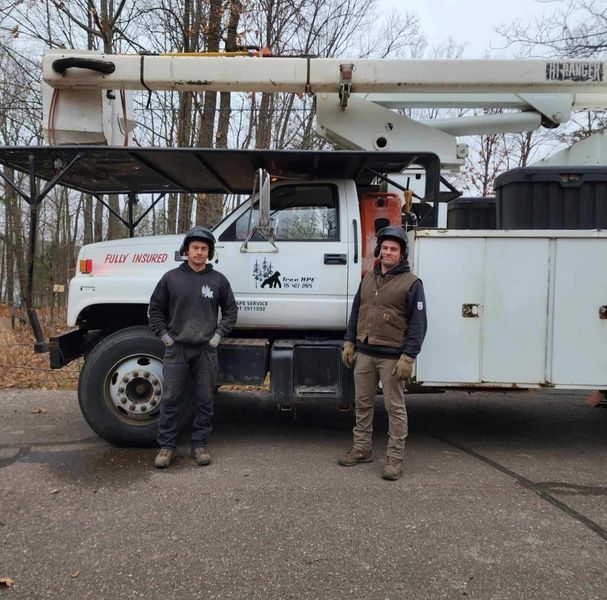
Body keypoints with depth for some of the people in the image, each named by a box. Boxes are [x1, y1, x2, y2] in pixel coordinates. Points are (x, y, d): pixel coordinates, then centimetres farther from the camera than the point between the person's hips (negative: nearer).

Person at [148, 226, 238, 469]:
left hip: (206, 349, 1)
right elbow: (155, 309, 8)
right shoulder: (171, 278, 1)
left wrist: (219, 334, 1)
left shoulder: (218, 280, 3)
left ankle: (200, 444, 19)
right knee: (171, 399, 3)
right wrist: (163, 335, 1)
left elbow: (231, 310, 11)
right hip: (176, 348, 0)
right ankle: (167, 446, 15)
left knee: (204, 400, 7)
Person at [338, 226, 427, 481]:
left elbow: (418, 323, -10)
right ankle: (361, 449, 28)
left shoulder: (411, 283, -6)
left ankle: (394, 458, 12)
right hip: (364, 352, 6)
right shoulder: (369, 278, 12)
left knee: (395, 407, 3)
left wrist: (408, 357, -16)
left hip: (392, 357, -6)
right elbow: (356, 312, 17)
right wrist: (349, 342, 10)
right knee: (362, 403, 14)